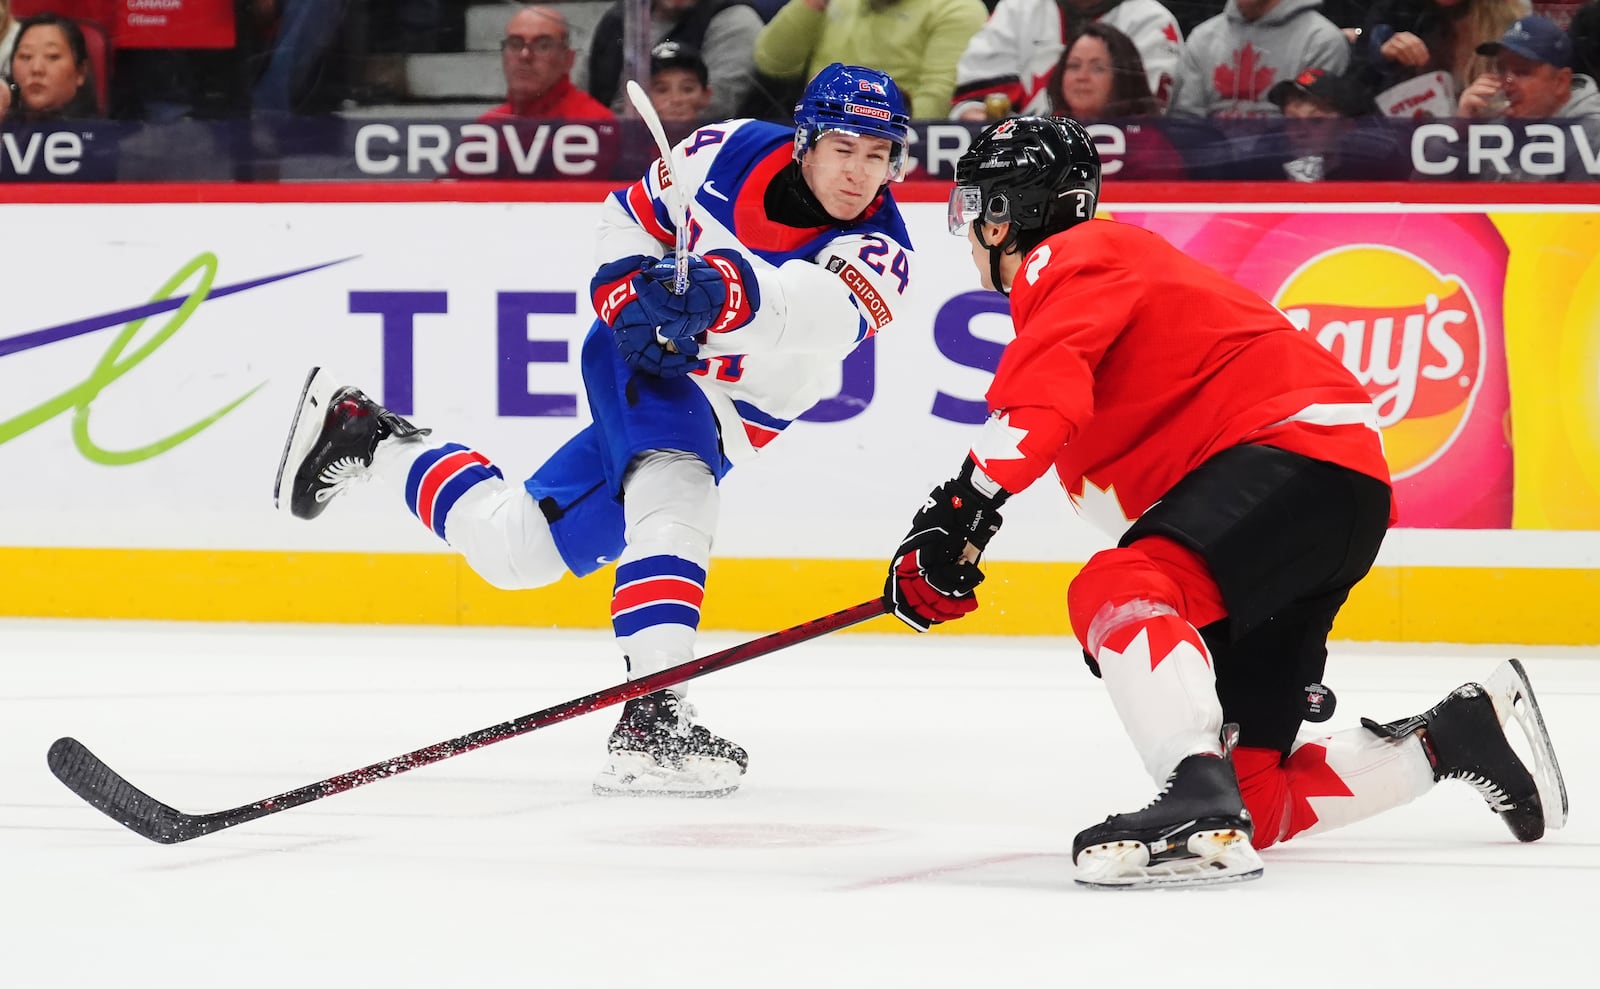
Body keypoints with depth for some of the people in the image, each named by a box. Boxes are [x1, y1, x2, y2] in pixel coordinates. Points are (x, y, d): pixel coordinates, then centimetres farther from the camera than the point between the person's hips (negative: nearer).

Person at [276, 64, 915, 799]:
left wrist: (727, 294, -60)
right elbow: (633, 215, 4)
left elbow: (815, 307, -41)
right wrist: (629, 297, -16)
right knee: (676, 494, -33)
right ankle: (650, 718, -41)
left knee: (515, 545, 5)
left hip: (721, 421, 3)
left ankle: (363, 432, 26)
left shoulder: (880, 252, -19)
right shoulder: (731, 152, -14)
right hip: (643, 357, -3)